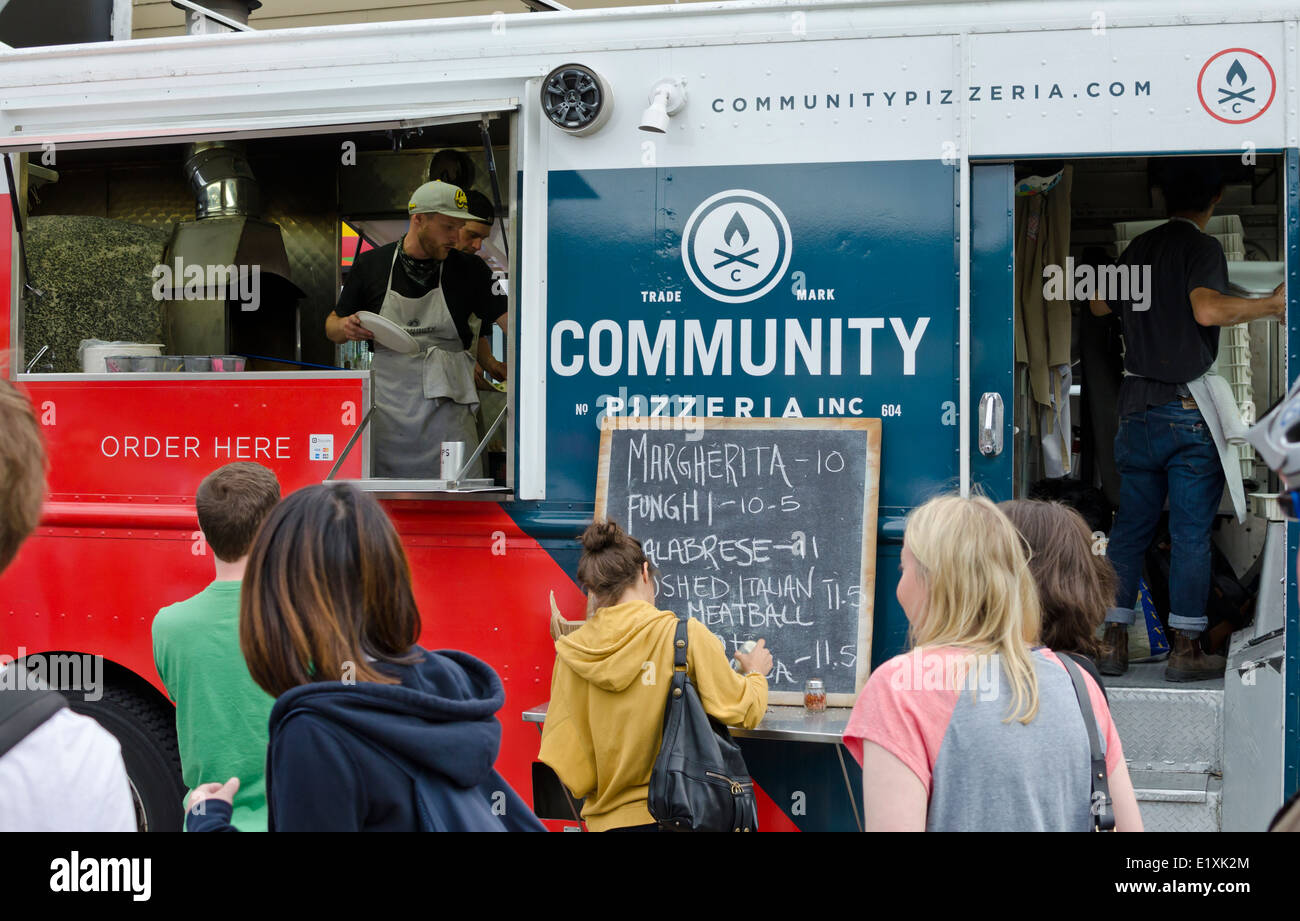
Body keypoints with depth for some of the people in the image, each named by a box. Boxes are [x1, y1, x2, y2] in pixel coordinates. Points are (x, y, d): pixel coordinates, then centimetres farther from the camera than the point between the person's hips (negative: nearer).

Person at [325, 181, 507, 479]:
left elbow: (509, 318, -5)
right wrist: (346, 327, -8)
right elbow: (332, 327, 14)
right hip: (388, 406, 1)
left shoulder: (465, 270, 2)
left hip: (447, 408, -1)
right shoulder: (371, 264, 5)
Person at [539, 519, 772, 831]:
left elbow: (563, 762, -1)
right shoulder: (688, 636, -12)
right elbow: (744, 712, -4)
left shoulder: (571, 652, -4)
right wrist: (756, 674, 16)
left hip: (607, 818, 3)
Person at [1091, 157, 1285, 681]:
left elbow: (1100, 307, 26)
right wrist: (1272, 304, -15)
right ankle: (1185, 648, 3)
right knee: (1191, 533, 0)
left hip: (1137, 405, 6)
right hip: (1187, 407, -5)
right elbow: (1207, 308, -25)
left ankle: (1114, 641, 9)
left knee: (1130, 526, 10)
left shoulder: (1138, 248, 12)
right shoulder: (1202, 247, -7)